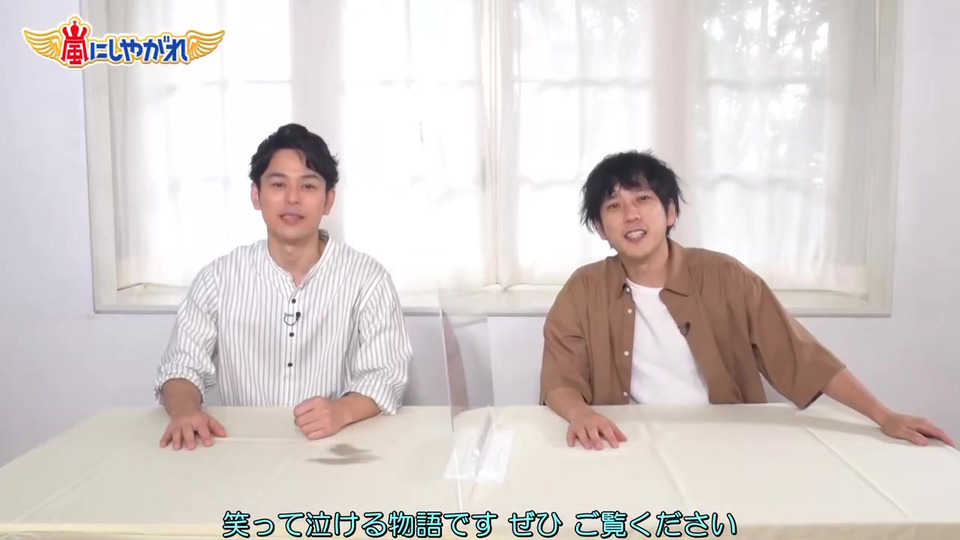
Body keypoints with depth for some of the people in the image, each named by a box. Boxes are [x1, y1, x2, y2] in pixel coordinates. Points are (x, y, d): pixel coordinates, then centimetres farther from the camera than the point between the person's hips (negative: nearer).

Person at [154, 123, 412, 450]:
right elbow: (183, 362, 6)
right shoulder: (219, 277, 5)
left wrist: (342, 411, -27)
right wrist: (184, 410, -17)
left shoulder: (367, 278, -3)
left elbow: (386, 375, -6)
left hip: (336, 448, -1)